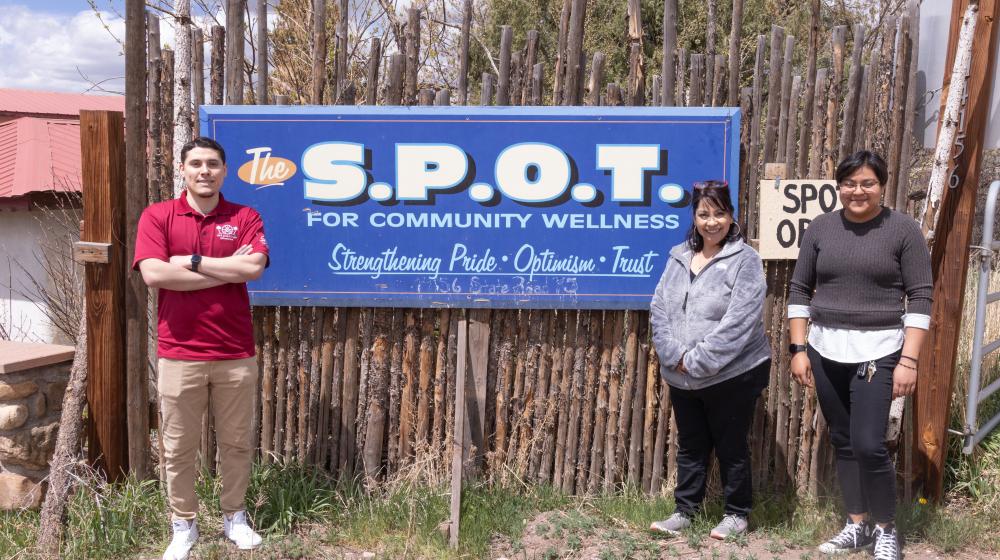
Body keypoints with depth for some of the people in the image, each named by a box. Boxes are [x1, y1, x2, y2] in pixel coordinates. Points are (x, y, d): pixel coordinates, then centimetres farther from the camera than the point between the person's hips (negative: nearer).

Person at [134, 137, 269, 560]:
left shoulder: (245, 218, 3)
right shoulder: (157, 216, 1)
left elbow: (253, 267, -14)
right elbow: (153, 274, -14)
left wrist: (191, 260, -12)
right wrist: (228, 270, -12)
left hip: (235, 354, 1)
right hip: (179, 354, 0)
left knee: (236, 443, 12)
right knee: (178, 448, 9)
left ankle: (234, 517, 30)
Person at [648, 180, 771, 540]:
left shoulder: (745, 260, -11)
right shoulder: (678, 258, 6)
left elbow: (739, 323, -19)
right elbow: (659, 310, 2)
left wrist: (698, 361, -20)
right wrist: (675, 356, -12)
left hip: (732, 376, -5)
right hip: (682, 377, 5)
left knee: (731, 447, 9)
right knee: (690, 446, 16)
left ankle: (737, 514, 27)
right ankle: (685, 511, 29)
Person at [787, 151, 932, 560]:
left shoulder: (903, 229, -4)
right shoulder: (821, 228, 4)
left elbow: (920, 297, -5)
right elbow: (799, 290, 8)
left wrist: (909, 360, -10)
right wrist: (798, 348, 3)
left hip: (877, 351, -3)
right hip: (826, 350, 4)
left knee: (868, 445, -9)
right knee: (843, 442, 11)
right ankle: (857, 524, 28)